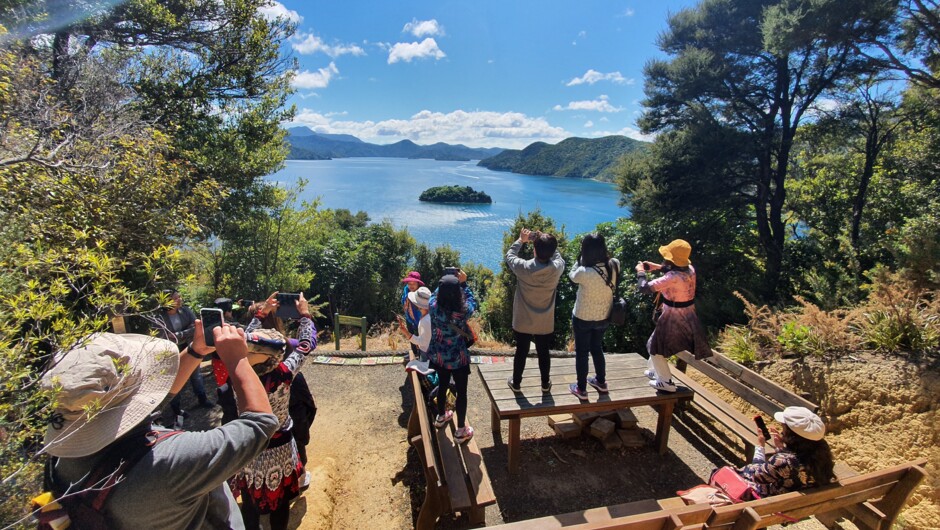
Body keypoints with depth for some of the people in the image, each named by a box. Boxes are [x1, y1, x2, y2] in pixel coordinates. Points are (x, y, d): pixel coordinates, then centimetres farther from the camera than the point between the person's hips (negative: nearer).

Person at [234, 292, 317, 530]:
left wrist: (261, 313, 2)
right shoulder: (283, 374, -30)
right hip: (279, 448, -1)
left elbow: (246, 340, -5)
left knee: (250, 504, 24)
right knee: (280, 501, 21)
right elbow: (306, 345, -15)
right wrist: (305, 313, -4)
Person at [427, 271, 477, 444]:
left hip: (438, 355, 4)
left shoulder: (433, 306, -20)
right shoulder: (463, 311, -29)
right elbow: (472, 302, -5)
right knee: (461, 392, 15)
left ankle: (441, 417, 51)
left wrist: (445, 283, 4)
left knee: (442, 384, 28)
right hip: (458, 358, -4)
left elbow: (435, 294, 5)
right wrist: (463, 282, -1)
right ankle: (461, 431, 29)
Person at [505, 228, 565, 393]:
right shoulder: (557, 268, -20)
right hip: (545, 323, 1)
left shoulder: (524, 268, -25)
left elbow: (509, 256, -2)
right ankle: (545, 384, 39)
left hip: (523, 322, -1)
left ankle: (516, 383, 37)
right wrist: (546, 242, 7)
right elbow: (556, 255, 5)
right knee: (543, 353, 20)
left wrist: (521, 240, 9)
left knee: (521, 352, 18)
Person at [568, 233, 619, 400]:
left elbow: (572, 275, -9)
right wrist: (599, 246, -2)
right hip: (603, 317, 5)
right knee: (597, 348, 27)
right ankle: (601, 382, 45)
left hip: (583, 319, -5)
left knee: (581, 352, 15)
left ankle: (581, 389, 29)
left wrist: (580, 259, -9)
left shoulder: (584, 272, -32)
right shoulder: (614, 265, -17)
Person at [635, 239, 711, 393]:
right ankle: (656, 371, 43)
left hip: (673, 317, -8)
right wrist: (658, 267, 9)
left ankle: (666, 382, 17)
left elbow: (644, 288, -29)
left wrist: (640, 272, -11)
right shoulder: (690, 269, -6)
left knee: (655, 346, 11)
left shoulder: (672, 278, -31)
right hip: (687, 315, 8)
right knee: (658, 342, 27)